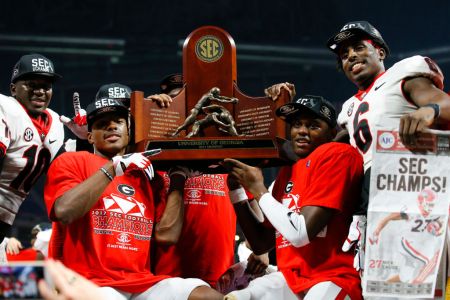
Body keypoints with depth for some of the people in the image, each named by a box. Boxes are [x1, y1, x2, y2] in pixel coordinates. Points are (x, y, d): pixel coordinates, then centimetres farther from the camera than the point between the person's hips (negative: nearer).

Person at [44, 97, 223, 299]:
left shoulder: (147, 175, 19)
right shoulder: (71, 162, 7)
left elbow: (167, 234, 7)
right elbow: (64, 212, -13)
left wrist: (178, 176, 11)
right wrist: (114, 167, -12)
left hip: (142, 283, 5)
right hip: (89, 283, -5)